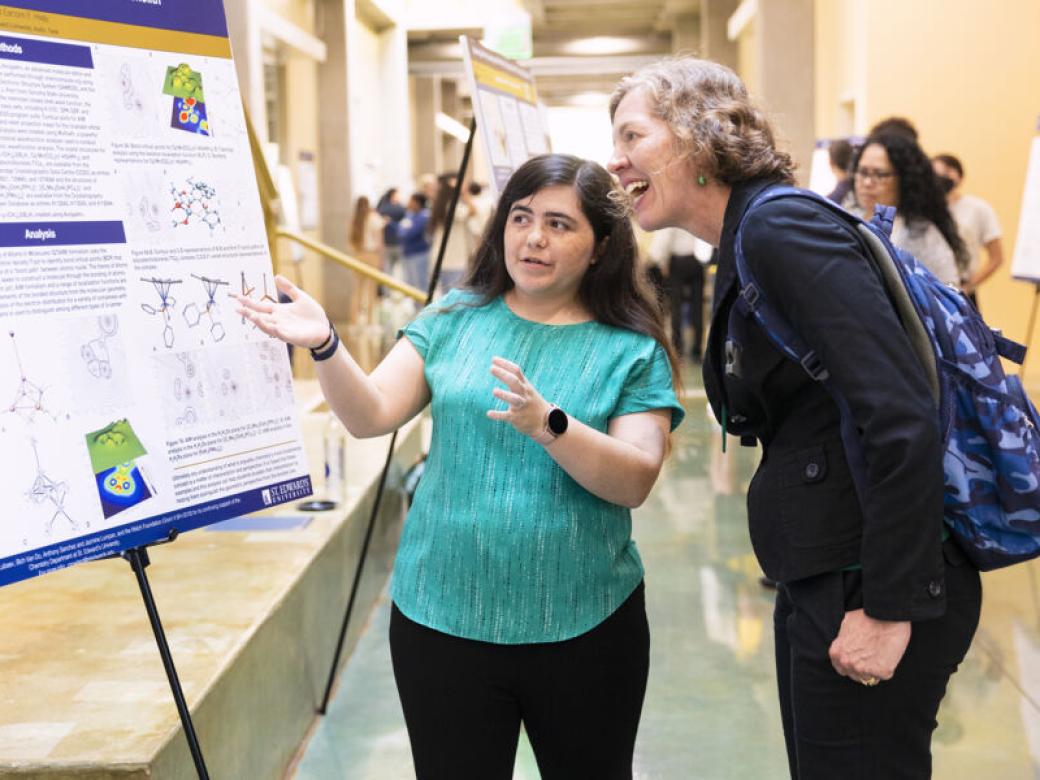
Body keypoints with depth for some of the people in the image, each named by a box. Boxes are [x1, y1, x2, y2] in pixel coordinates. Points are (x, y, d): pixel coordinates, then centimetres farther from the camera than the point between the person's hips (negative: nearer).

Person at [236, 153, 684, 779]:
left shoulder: (633, 351, -2)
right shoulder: (455, 319, 5)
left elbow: (635, 482, -14)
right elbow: (371, 415, -4)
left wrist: (548, 424, -30)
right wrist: (325, 346, -22)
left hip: (582, 627, -1)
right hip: (445, 620, 1)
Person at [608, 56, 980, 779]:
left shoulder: (784, 227, -17)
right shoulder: (746, 245, 12)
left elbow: (903, 418, -24)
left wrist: (891, 609, -22)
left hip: (870, 585, -9)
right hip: (821, 578, 10)